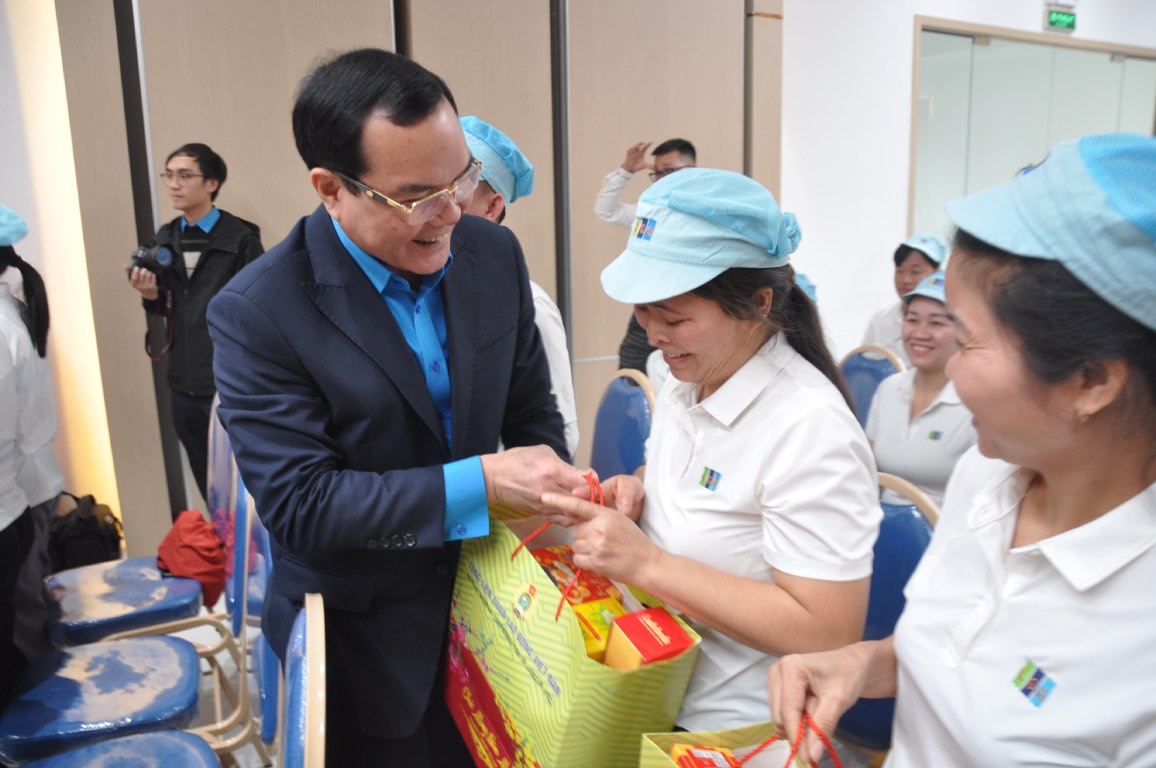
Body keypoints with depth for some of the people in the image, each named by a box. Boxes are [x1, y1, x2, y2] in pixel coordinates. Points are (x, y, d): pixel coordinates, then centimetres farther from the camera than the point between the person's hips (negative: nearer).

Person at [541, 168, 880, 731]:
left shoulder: (810, 427, -27)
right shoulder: (683, 385, -2)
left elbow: (826, 632, -28)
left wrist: (646, 562, -29)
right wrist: (633, 496, -7)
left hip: (735, 731, -7)